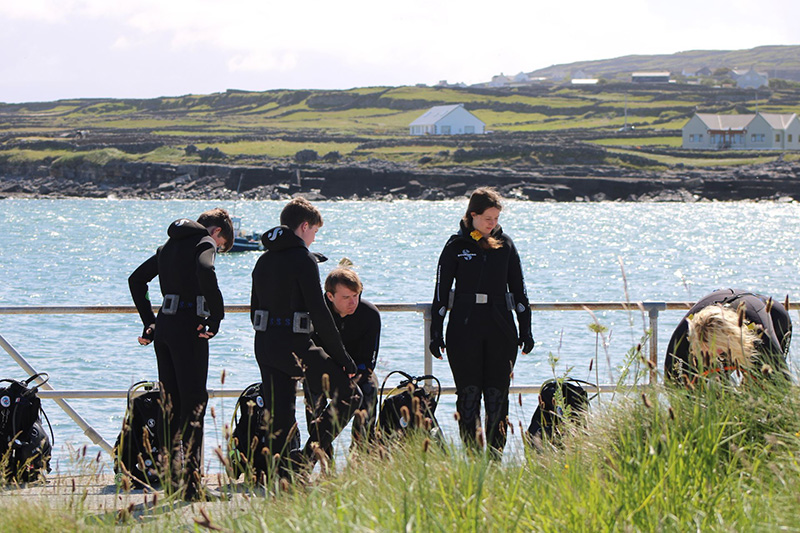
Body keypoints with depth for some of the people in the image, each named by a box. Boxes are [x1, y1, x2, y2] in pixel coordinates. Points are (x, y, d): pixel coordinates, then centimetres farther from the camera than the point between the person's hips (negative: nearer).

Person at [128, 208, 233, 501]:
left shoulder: (170, 244, 20)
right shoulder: (204, 242, -5)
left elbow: (136, 279, 25)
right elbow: (205, 273, -27)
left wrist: (149, 321, 22)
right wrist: (216, 316, -18)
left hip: (163, 326, 8)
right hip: (189, 328, -8)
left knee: (172, 403, 12)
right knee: (194, 402, -6)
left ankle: (172, 479, 15)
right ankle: (190, 484, -9)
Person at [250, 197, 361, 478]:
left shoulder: (263, 260, 13)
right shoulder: (303, 259, -10)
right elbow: (319, 313, -14)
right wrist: (341, 356, -10)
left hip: (265, 346, 8)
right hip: (296, 346, -8)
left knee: (279, 417, 10)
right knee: (348, 396, 3)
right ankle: (307, 456, -6)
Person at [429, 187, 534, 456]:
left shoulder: (505, 244, 8)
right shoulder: (457, 246, 2)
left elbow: (518, 289, 13)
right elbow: (441, 291, 4)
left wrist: (525, 330, 10)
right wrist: (436, 333, 1)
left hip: (501, 329, 2)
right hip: (464, 329, -2)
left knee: (497, 393, -1)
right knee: (468, 393, -3)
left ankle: (495, 453, 3)